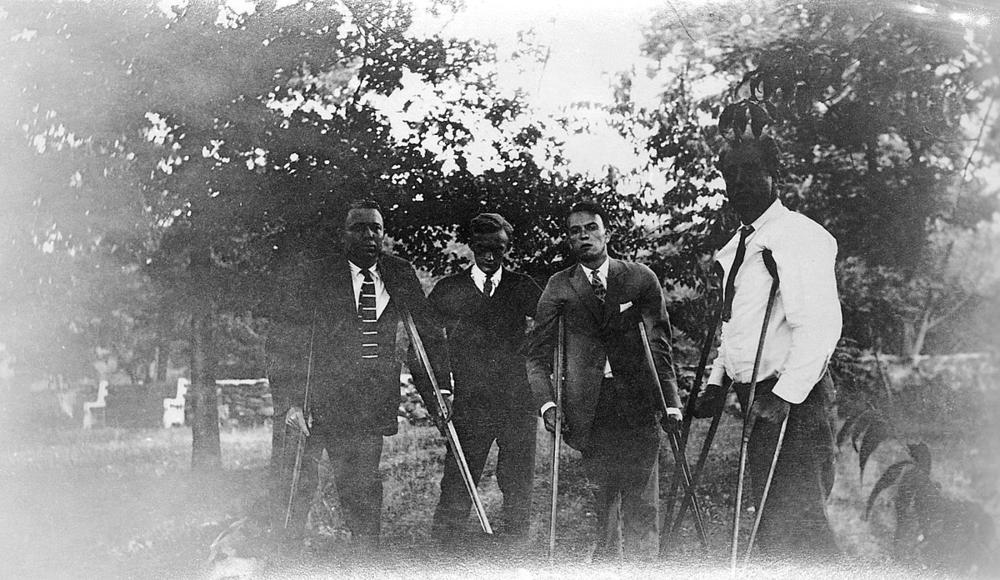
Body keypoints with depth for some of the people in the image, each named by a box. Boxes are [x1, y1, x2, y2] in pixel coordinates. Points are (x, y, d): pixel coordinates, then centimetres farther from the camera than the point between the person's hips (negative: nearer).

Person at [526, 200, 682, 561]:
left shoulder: (640, 279, 6)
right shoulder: (559, 287, 6)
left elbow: (660, 346, 4)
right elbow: (538, 355, 6)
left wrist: (671, 403, -4)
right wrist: (547, 403, -8)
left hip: (637, 402, 0)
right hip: (589, 409, 0)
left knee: (642, 504, -3)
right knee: (602, 499, 3)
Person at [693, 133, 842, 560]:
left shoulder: (799, 236, -11)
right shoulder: (739, 245, 17)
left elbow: (821, 326, -20)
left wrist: (783, 396, -23)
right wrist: (718, 381, 14)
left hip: (794, 401, -9)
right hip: (759, 400, 9)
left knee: (791, 527, -14)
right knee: (772, 528, 11)